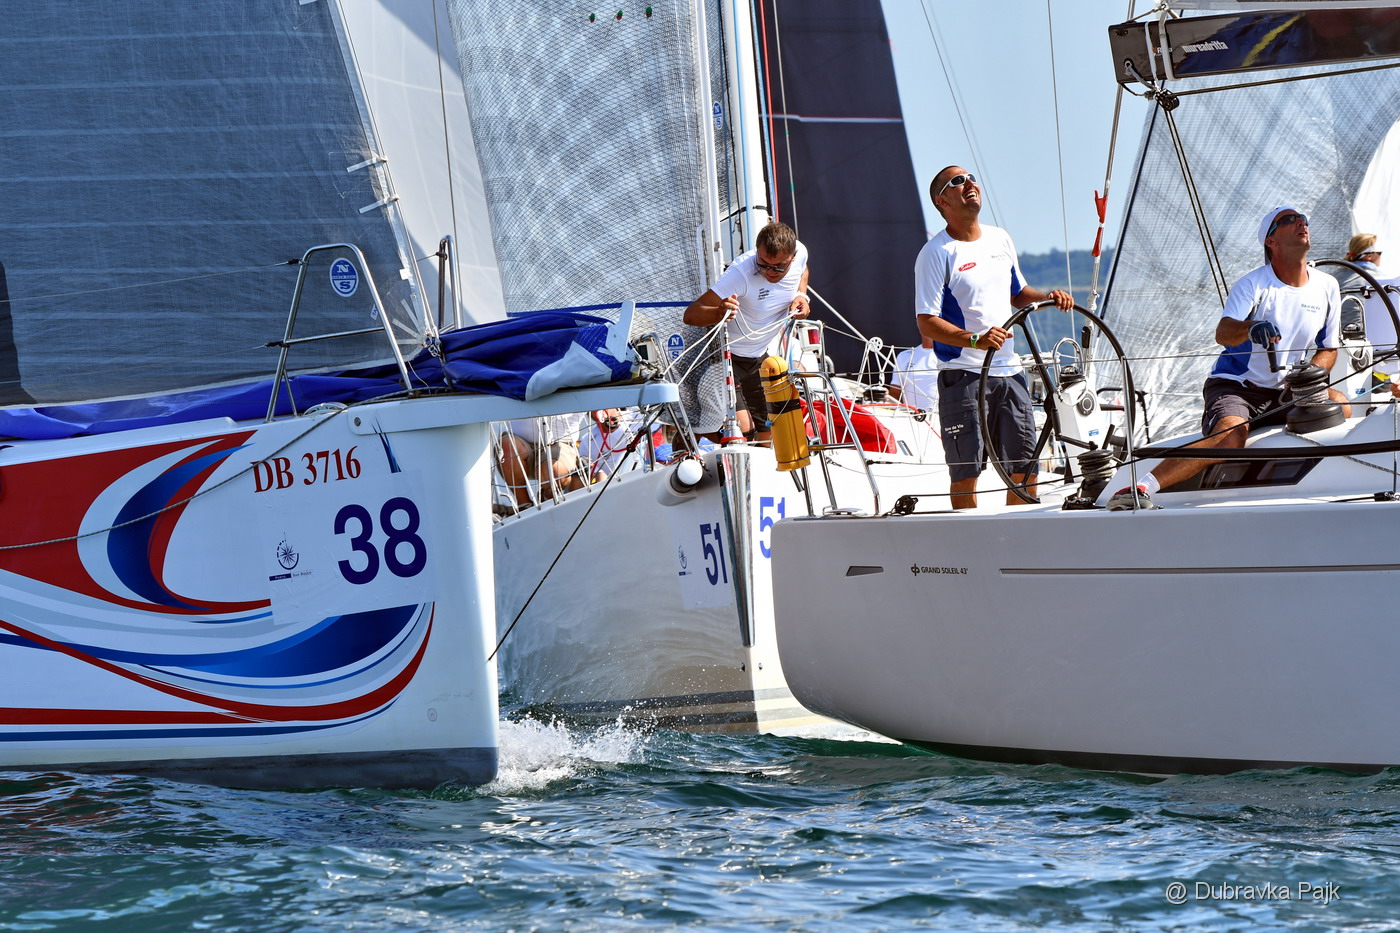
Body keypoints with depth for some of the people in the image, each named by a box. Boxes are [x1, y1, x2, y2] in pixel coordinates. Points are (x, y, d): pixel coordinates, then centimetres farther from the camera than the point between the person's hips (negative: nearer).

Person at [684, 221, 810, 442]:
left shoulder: (799, 253, -14)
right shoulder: (742, 272, -34)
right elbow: (691, 314, -36)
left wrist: (801, 295, -6)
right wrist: (720, 312, -57)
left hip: (760, 357, 7)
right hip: (727, 357, -7)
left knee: (768, 434, 11)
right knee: (743, 430, -20)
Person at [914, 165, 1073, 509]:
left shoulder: (1001, 239, 12)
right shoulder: (936, 254, -8)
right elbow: (927, 323, -13)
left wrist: (1048, 297, 6)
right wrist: (975, 340, -27)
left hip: (1009, 371, 6)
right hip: (962, 376, -6)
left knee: (1026, 468, 7)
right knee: (966, 471, -5)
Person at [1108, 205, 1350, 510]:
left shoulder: (1327, 287, 6)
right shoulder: (1254, 284, -9)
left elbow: (1329, 350, 13)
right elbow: (1222, 333, -25)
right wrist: (1252, 328, -48)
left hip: (1282, 393, 5)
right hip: (1233, 385, -5)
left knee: (1340, 405, -23)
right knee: (1231, 435, -36)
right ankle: (1139, 490, -38)